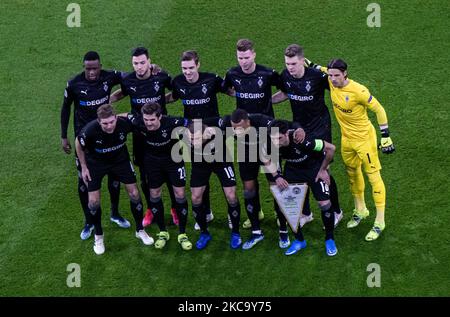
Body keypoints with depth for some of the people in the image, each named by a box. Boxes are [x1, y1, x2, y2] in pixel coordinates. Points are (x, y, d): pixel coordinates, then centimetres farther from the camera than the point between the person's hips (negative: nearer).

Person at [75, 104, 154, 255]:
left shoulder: (124, 123, -34)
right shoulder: (90, 130, -37)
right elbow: (78, 143, -14)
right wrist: (83, 167, -6)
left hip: (120, 159, 2)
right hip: (96, 163, -2)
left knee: (134, 193, 2)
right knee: (93, 201, -3)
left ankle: (140, 230, 24)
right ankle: (98, 236, 22)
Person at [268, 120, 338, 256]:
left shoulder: (301, 141, -40)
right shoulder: (271, 144, -27)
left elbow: (330, 148, -28)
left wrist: (323, 170, -18)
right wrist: (277, 177, -14)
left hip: (314, 167, -4)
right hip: (293, 168, 4)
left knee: (324, 203, -13)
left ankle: (329, 239, 12)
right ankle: (299, 240, 17)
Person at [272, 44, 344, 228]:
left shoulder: (317, 75, -23)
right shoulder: (285, 76, -7)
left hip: (320, 128, -5)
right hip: (298, 128, 5)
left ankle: (336, 211, 21)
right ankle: (305, 213, 25)